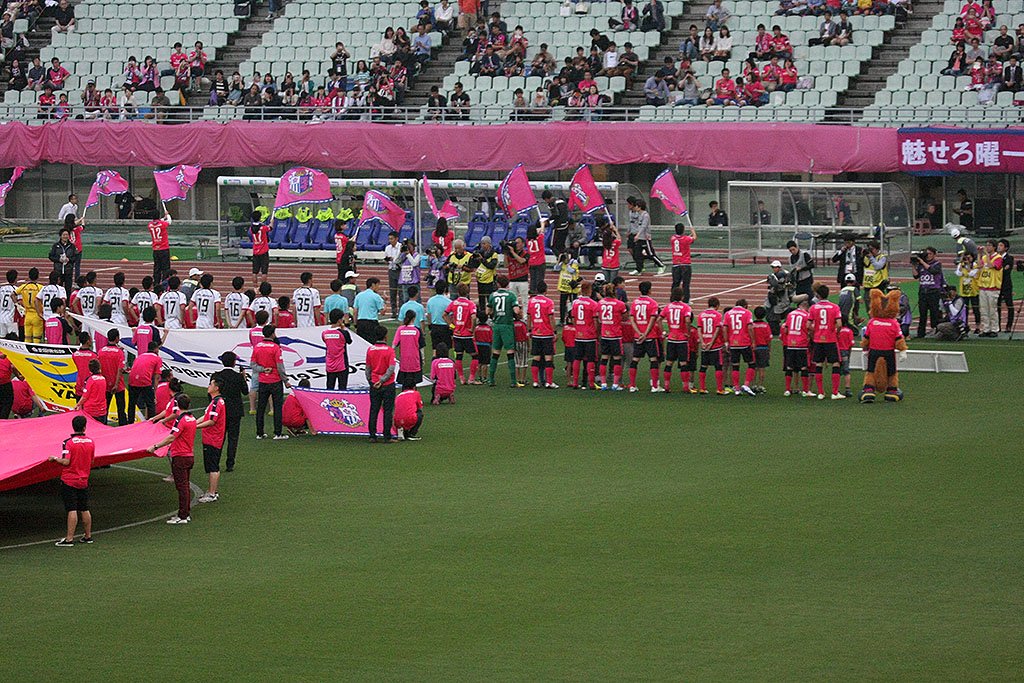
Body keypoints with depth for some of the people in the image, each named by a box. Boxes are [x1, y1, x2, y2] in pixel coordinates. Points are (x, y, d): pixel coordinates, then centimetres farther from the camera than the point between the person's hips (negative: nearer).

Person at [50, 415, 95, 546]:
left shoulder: (68, 443, -14)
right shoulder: (90, 442, 1)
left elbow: (66, 462, -19)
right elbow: (91, 461, 10)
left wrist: (54, 458, -2)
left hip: (69, 480, -5)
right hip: (83, 480, 5)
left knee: (72, 510, -7)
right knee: (84, 509, 13)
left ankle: (69, 539, -7)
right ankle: (88, 536, 20)